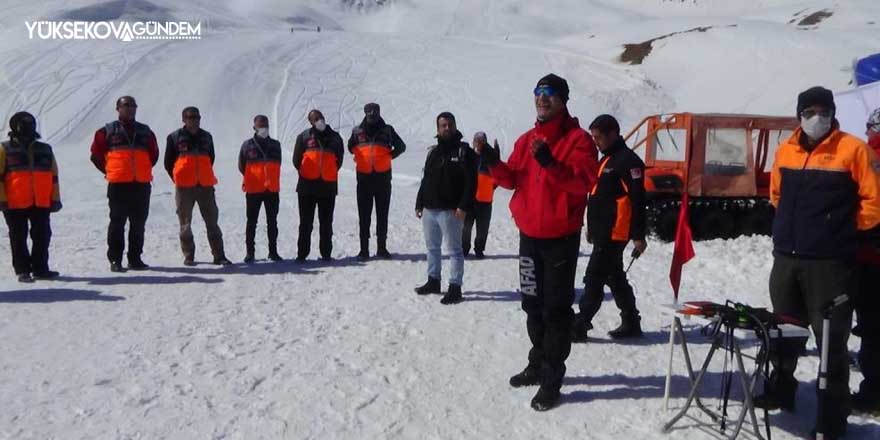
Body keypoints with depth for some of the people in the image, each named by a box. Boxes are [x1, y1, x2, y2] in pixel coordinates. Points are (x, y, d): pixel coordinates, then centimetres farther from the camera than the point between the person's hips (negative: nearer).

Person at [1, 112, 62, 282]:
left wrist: (55, 199, 9)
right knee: (19, 238, 4)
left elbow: (53, 177, 15)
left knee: (42, 236, 5)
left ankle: (40, 268, 15)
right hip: (16, 204, -3)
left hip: (41, 203, 3)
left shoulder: (45, 150, 13)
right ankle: (22, 270, 12)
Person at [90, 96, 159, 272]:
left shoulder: (145, 131, 13)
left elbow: (154, 153, 22)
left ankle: (135, 259, 15)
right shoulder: (108, 131, 4)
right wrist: (109, 171, 6)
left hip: (142, 184, 3)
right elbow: (96, 154, 9)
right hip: (118, 184, -3)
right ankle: (115, 260, 4)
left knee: (139, 224, 6)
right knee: (117, 223, -1)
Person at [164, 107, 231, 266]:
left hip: (205, 186, 3)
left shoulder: (206, 137, 11)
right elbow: (168, 162, 6)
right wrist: (179, 180, 4)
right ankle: (188, 256, 14)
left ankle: (219, 255, 6)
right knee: (185, 223, 4)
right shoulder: (175, 137, 1)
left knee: (212, 221, 3)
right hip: (184, 187, -3)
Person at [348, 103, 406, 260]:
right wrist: (361, 158, 12)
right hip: (364, 178, 0)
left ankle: (382, 247, 16)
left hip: (383, 178, 0)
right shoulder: (357, 131, 3)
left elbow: (401, 146, 14)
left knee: (382, 214, 7)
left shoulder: (387, 130, 3)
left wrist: (389, 157, 6)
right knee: (364, 215, 1)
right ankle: (364, 250, 5)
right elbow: (351, 147, 20)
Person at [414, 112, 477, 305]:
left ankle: (455, 287, 3)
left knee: (454, 249, -2)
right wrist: (419, 204, 16)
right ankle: (433, 281, 28)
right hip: (429, 209, 7)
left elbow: (470, 181, -12)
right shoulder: (433, 152, 15)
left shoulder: (463, 151, -5)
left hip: (450, 211, -7)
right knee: (432, 247, 16)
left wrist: (463, 206, -19)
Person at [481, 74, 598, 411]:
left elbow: (583, 183, -21)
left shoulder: (578, 139, -9)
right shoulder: (526, 140, 11)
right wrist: (493, 163, -8)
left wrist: (550, 163, -33)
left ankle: (552, 379, 8)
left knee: (555, 308, -1)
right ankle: (538, 364, 32)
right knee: (533, 305, 16)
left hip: (561, 237, -6)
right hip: (529, 234, 7)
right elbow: (513, 180, 10)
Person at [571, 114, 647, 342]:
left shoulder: (628, 160, -13)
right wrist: (592, 227, 25)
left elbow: (637, 199, -18)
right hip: (603, 232, 10)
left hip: (614, 233, -10)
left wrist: (638, 235, -19)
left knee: (594, 278, -8)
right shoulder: (607, 159, 18)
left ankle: (579, 325, -4)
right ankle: (631, 323, 24)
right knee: (615, 278, 14)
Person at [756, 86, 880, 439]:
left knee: (831, 339, -1)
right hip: (786, 257, 6)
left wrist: (843, 230, 1)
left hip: (830, 262, -5)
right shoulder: (786, 150, 8)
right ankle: (780, 391, 37)